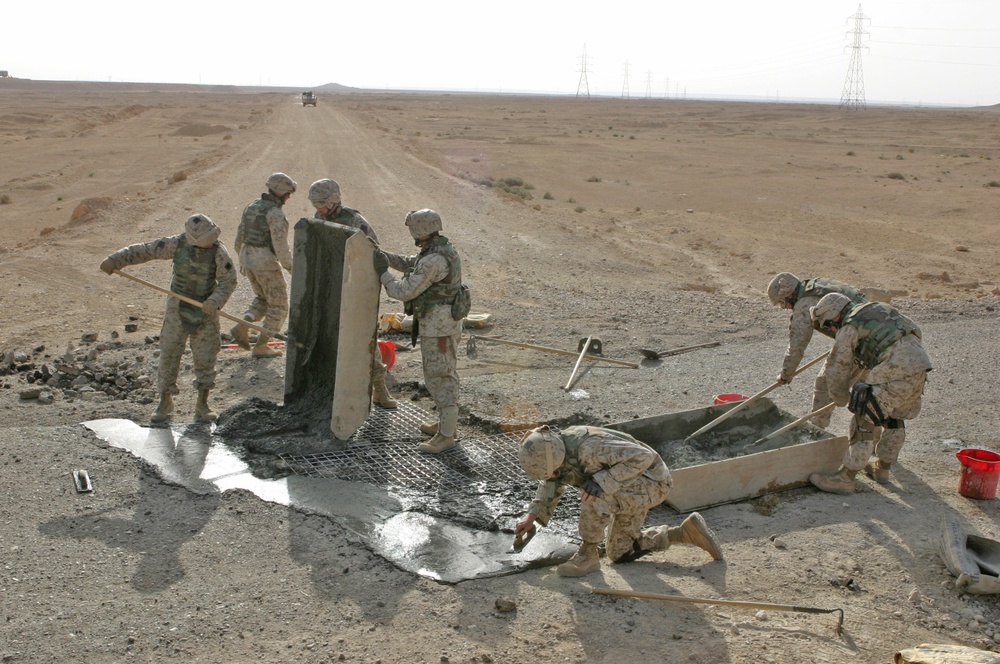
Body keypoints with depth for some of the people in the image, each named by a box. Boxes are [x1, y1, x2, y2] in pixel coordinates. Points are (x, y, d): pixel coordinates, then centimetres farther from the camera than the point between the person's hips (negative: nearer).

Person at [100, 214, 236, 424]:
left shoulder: (218, 251, -12)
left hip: (206, 311, -1)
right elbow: (144, 250, -3)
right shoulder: (177, 244, -10)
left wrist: (215, 301, -28)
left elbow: (228, 280, -11)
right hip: (178, 308, 1)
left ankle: (202, 405, 14)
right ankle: (165, 402, 17)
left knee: (205, 356, 2)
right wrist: (115, 260, -9)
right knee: (169, 353, 3)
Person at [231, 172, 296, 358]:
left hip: (249, 261, 8)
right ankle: (261, 346, 8)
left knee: (262, 299, 27)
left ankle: (242, 328, 8)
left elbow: (239, 237, 16)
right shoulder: (275, 213, -17)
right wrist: (290, 266, -11)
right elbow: (280, 244, -22)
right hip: (267, 264, -8)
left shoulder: (251, 207, 8)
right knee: (278, 307, 7)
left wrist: (242, 260, 28)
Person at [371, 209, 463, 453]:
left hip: (438, 327, -10)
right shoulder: (444, 248, 7)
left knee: (439, 378, -4)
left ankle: (445, 436, 3)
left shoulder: (433, 261, -25)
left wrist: (382, 272, -7)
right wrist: (383, 255, 9)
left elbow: (404, 292, -20)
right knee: (442, 375, 20)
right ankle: (445, 423, 32)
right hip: (444, 323, 10)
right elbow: (409, 264, 20)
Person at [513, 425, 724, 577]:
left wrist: (601, 482, -39)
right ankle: (685, 532, 23)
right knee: (620, 554, 17)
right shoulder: (553, 451, -9)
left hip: (650, 481, -10)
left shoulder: (588, 447, -36)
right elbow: (551, 486, 12)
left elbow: (643, 456, -35)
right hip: (629, 489, 10)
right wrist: (532, 516, 0)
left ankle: (588, 555, -11)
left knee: (594, 497, -33)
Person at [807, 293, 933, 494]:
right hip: (919, 365, 9)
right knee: (895, 417, 26)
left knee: (864, 421, -2)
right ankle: (882, 468, 40)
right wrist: (851, 388, 45)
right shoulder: (874, 310, 27)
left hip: (895, 370, -9)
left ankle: (845, 479, 1)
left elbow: (837, 369, 7)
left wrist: (841, 398, 24)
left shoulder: (848, 328, 1)